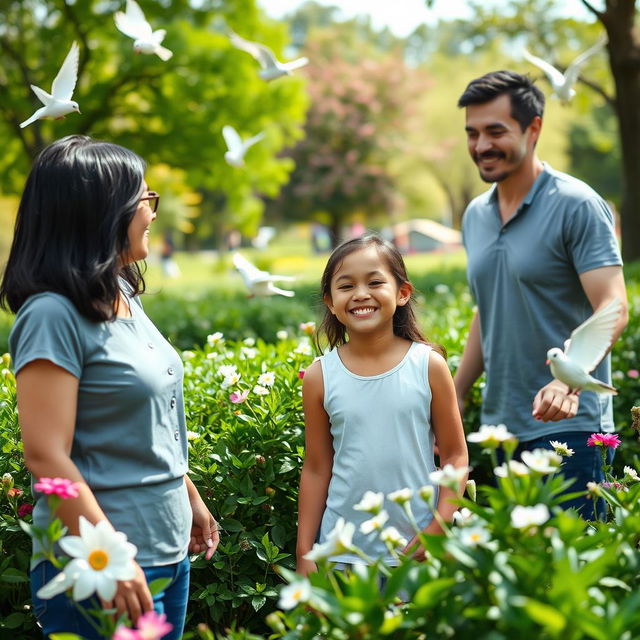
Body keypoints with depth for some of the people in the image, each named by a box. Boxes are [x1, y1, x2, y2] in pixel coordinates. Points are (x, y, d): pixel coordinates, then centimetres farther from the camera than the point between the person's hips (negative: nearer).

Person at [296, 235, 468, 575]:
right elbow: (316, 470, 4)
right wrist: (304, 554, 3)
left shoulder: (429, 365, -4)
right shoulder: (320, 376, -1)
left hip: (416, 549, 0)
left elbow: (454, 455, 1)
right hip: (341, 553, 1)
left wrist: (439, 527, -8)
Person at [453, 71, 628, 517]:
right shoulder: (475, 216, 12)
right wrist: (454, 398, 17)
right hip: (497, 428, 7)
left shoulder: (576, 205, -10)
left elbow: (612, 309, -18)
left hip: (567, 426, -7)